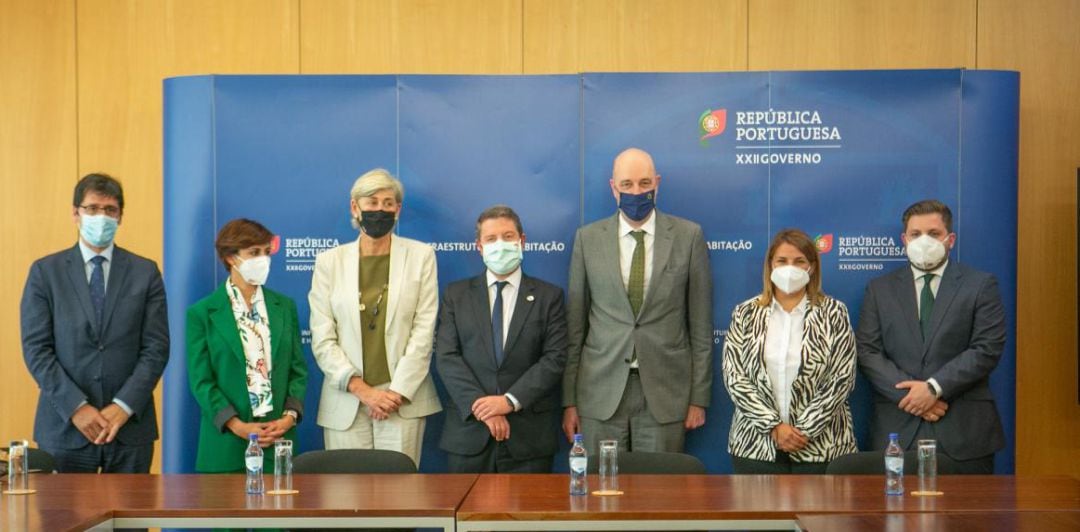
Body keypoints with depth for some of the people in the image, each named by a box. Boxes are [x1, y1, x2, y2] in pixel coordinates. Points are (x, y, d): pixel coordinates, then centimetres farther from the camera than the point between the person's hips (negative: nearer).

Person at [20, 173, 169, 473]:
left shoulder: (145, 272, 5)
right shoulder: (45, 271, 4)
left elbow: (157, 348, 0)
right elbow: (36, 348, -3)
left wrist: (124, 406, -11)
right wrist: (76, 407, -12)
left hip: (130, 425, 1)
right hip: (64, 425, 0)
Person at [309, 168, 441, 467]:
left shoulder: (421, 256, 6)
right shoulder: (329, 261, 8)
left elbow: (424, 330, 0)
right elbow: (322, 339, 2)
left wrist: (397, 392, -8)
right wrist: (362, 390, -9)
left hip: (403, 399, -1)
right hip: (345, 403, 1)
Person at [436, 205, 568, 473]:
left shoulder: (548, 296, 7)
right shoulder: (456, 295, 10)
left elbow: (555, 359, -2)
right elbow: (446, 357, 0)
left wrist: (510, 400, -14)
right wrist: (480, 404, -13)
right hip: (468, 434, 1)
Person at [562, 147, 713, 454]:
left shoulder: (688, 236, 1)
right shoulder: (588, 238, 3)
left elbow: (701, 323, 3)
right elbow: (575, 324, 5)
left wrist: (699, 397, 1)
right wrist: (569, 400, 3)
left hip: (665, 392, -1)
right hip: (601, 391, 1)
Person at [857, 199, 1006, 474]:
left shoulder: (981, 285, 6)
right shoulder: (880, 289, 12)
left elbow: (987, 349, -4)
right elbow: (867, 351, 3)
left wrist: (934, 388, -13)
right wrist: (908, 394, -11)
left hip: (964, 431, -1)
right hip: (897, 430, 1)